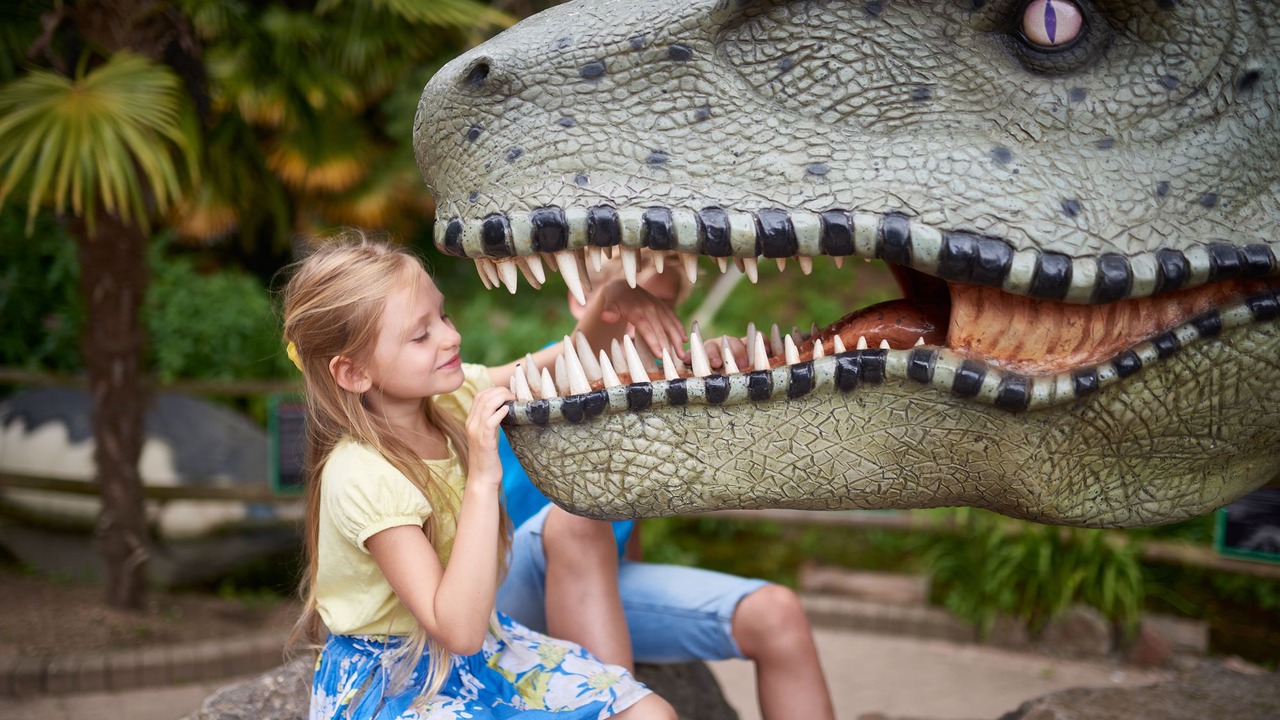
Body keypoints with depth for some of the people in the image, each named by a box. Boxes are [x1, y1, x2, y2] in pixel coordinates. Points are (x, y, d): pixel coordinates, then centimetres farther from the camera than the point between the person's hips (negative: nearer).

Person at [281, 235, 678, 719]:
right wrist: (483, 478, -35)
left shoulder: (449, 398, -8)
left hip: (478, 647, 7)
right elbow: (459, 632, -32)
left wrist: (599, 320, -17)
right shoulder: (363, 478, -28)